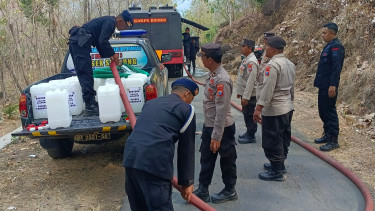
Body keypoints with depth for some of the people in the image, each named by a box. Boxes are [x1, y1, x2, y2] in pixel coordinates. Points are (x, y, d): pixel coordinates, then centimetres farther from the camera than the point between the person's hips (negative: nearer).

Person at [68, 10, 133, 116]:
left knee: (84, 74, 11)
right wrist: (113, 54, -5)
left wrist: (109, 56, 17)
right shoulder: (110, 22, -7)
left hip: (75, 42, 11)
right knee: (86, 74, -12)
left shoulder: (107, 21, 25)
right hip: (80, 43, -11)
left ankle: (90, 103, 17)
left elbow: (100, 42, 27)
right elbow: (102, 41, -16)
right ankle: (90, 107, -12)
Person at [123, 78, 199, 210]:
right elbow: (187, 149, 7)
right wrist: (186, 182, 14)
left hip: (130, 157, 7)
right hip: (155, 163, -7)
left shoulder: (151, 103, 26)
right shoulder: (186, 109, 7)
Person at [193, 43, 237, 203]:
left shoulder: (222, 80, -25)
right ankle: (202, 191, 29)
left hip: (222, 129, -9)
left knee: (227, 161, 10)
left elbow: (222, 111, -25)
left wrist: (216, 137, -22)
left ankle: (230, 191, 28)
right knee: (206, 160, 16)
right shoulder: (213, 75, 5)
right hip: (209, 126, 9)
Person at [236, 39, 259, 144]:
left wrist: (246, 97, -24)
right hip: (244, 93, 10)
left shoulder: (252, 61, -20)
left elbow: (251, 81, -24)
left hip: (249, 95, -10)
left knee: (249, 115, 0)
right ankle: (248, 132, 31)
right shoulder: (246, 59, 13)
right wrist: (240, 92, 22)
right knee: (246, 114, 18)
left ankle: (251, 137, 10)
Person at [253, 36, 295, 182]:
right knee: (283, 138, 19)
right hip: (287, 108, 10)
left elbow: (267, 89, -23)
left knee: (272, 141, 1)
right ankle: (279, 165, 34)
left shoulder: (272, 65, -19)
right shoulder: (289, 64, 9)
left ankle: (277, 172, 11)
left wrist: (258, 108, -19)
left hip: (274, 110, -10)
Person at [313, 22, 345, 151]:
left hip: (329, 87, -10)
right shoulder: (329, 46, 16)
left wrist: (332, 85, -26)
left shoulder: (336, 47, -15)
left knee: (330, 112, -4)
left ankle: (334, 141, 4)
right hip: (324, 86, 10)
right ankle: (327, 135, 28)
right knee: (323, 112, 16)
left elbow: (336, 68, -22)